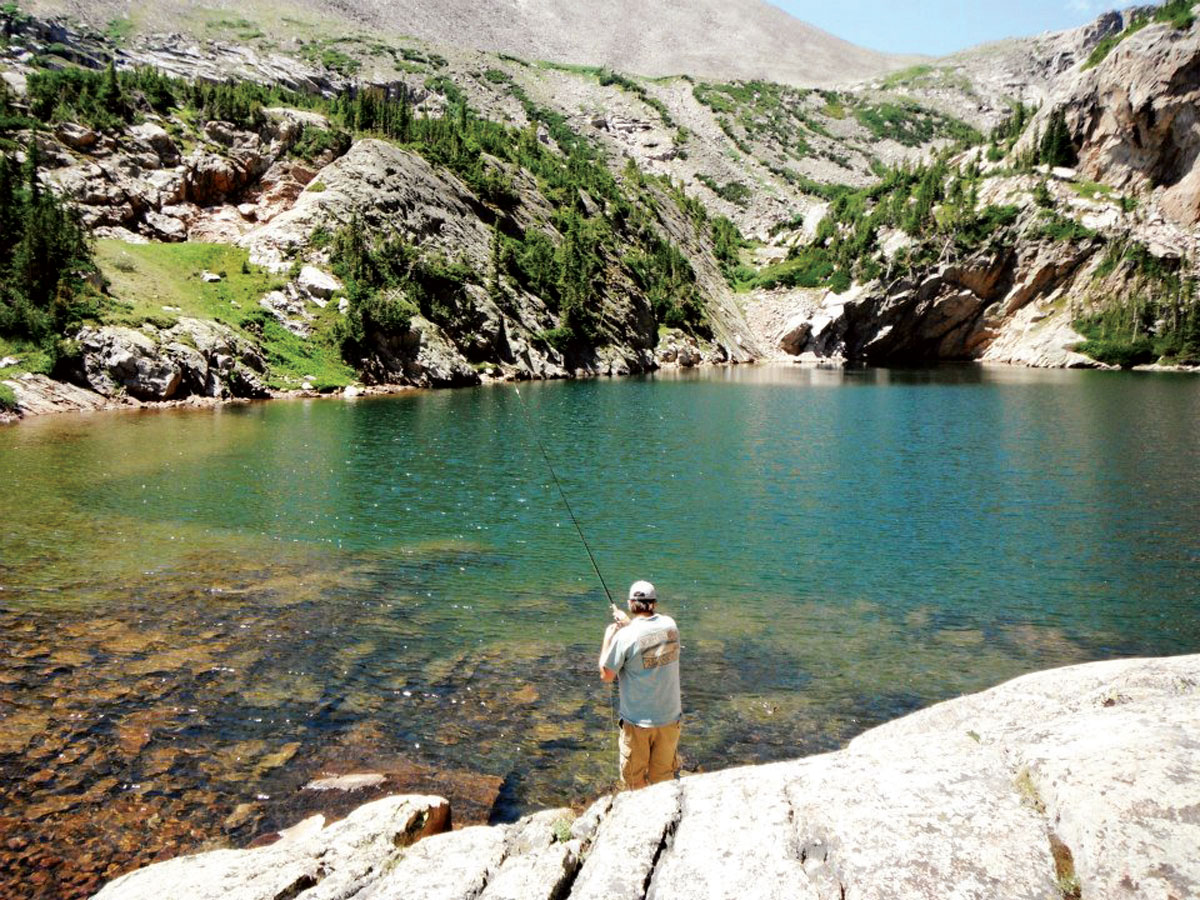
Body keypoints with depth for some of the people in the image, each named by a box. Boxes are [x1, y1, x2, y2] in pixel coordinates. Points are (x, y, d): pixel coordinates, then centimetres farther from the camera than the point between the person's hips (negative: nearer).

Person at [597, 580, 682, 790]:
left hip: (638, 721, -4)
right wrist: (629, 623, 19)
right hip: (670, 717, 4)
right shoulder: (670, 625, -4)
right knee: (664, 777, 20)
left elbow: (606, 675, -9)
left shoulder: (625, 636, -20)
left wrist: (608, 638, 1)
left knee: (634, 780, 15)